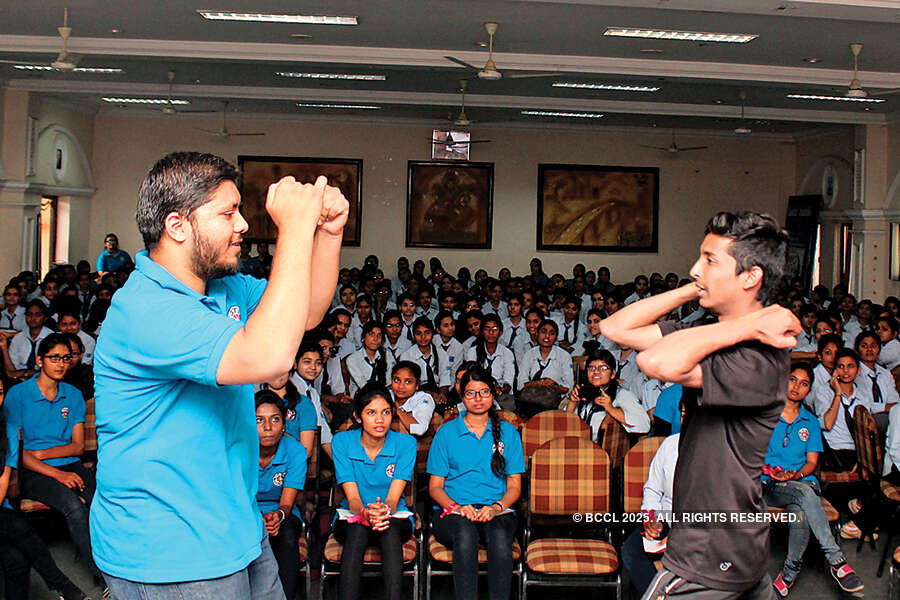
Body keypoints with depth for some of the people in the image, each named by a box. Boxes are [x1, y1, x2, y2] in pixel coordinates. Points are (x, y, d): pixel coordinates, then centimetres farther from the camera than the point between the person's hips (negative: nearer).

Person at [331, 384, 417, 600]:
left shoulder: (405, 443, -5)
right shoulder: (342, 442, -5)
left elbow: (393, 498, -11)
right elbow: (353, 497, -11)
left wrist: (384, 509, -36)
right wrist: (365, 513, -35)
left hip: (395, 515, 0)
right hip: (353, 514, 0)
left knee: (390, 529, -34)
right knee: (357, 529, -34)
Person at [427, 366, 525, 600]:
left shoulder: (508, 432, 14)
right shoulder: (446, 432, 11)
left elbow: (514, 486, 12)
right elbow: (435, 486, 10)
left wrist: (496, 508, -9)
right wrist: (457, 507, -11)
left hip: (498, 512, 1)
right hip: (454, 513, -1)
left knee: (500, 535, -34)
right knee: (465, 531, -35)